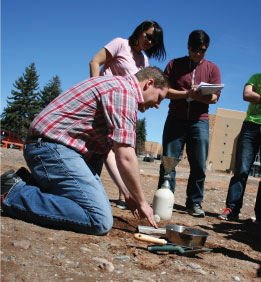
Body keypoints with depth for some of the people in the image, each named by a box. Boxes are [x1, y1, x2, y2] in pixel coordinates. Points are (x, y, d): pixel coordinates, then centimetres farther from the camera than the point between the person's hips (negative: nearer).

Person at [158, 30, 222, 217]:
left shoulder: (212, 68, 12)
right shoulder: (174, 65, 10)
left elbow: (215, 97, 2)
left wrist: (197, 96, -18)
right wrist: (187, 93, -14)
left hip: (200, 122, 1)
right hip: (176, 119, 0)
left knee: (199, 165, 0)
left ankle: (194, 203, 12)